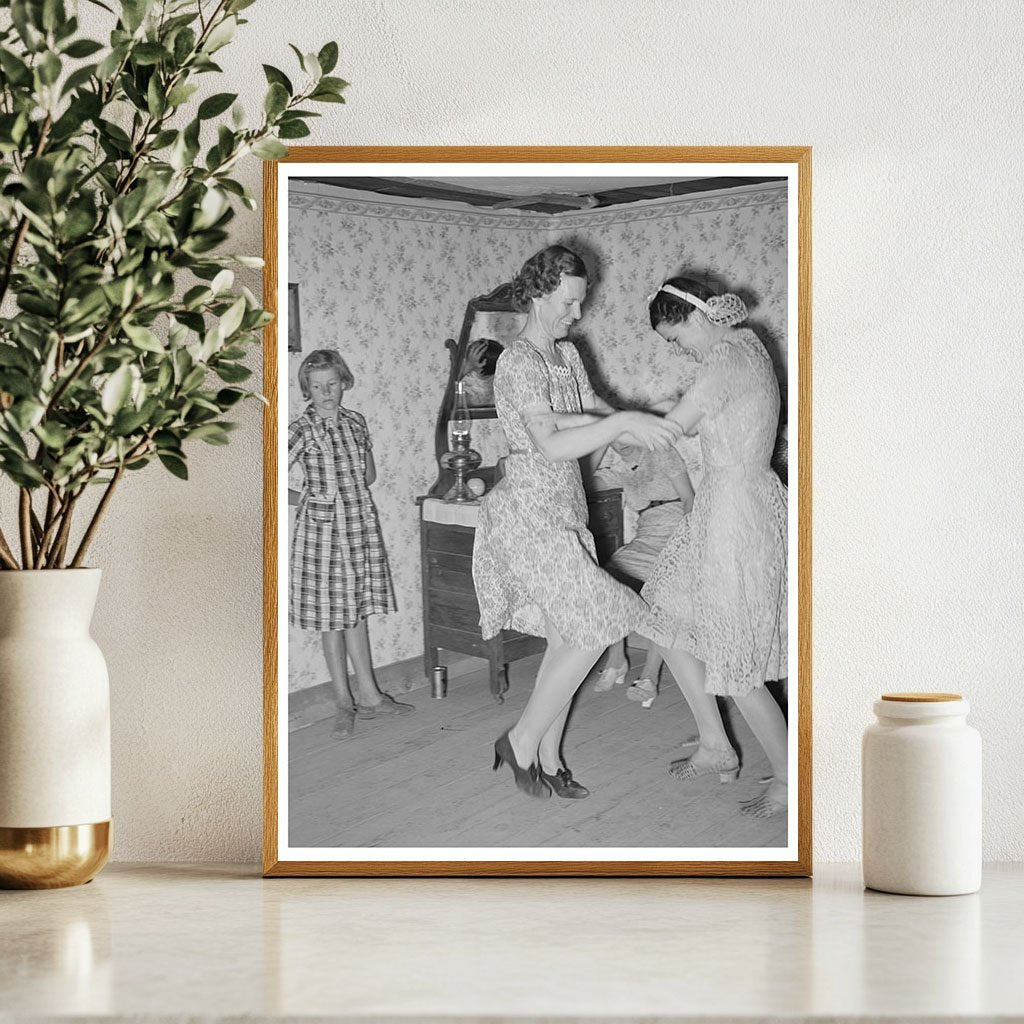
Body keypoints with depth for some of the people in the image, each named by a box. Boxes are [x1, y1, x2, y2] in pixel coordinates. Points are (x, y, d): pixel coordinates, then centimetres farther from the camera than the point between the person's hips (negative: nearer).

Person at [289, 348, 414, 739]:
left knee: (356, 611, 12)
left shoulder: (355, 422, 6)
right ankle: (344, 702, 10)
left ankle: (368, 696, 18)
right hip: (323, 530, -5)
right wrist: (306, 498, -7)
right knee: (334, 616, 2)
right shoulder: (301, 430, -11)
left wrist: (348, 495, 4)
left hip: (361, 524, 5)